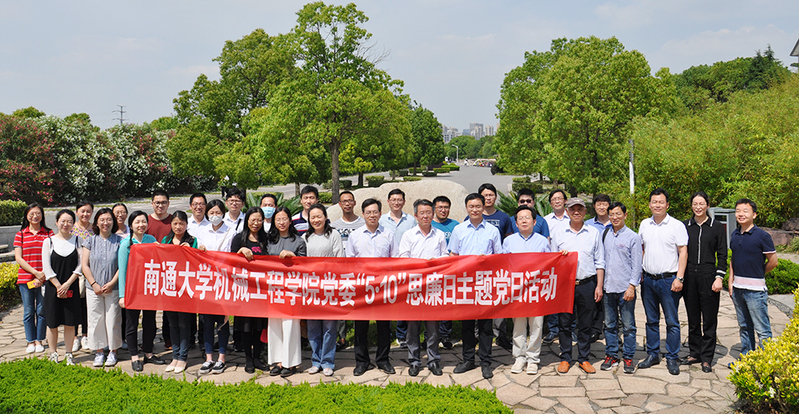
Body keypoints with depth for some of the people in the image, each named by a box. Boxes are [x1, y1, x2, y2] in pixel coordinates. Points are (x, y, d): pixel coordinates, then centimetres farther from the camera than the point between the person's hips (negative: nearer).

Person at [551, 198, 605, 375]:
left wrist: (599, 286, 2)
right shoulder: (558, 232, 7)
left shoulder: (594, 233, 8)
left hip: (587, 284, 0)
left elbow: (599, 262, 8)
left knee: (585, 324, 7)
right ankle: (565, 358, 17)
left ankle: (583, 359, 19)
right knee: (564, 323, 5)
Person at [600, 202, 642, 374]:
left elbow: (637, 264, -4)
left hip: (626, 288, -4)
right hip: (608, 287, 4)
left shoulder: (633, 237, -2)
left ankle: (628, 358, 13)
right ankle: (611, 355, 21)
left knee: (628, 326, 2)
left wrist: (632, 286, -11)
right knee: (610, 324, 10)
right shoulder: (604, 234, 9)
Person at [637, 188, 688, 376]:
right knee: (651, 320, 12)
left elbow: (683, 252, -6)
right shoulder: (644, 224, 9)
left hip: (668, 279, -4)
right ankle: (652, 354, 23)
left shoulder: (677, 225, -4)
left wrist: (679, 278, -13)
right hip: (648, 279, 4)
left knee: (672, 321, 2)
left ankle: (672, 358, 12)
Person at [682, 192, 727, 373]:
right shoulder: (685, 226, 7)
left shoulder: (717, 227, 2)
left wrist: (719, 277, -7)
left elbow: (722, 255, 2)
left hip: (708, 276, -2)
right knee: (692, 318, 9)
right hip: (689, 277, 2)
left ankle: (706, 358, 10)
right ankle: (695, 353, 21)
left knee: (709, 319, 2)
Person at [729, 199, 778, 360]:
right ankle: (746, 358, 28)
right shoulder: (735, 235, 8)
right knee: (744, 327, 17)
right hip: (737, 288, 6)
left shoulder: (762, 236, -11)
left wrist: (757, 274, 5)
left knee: (762, 329, -1)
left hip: (755, 289, -6)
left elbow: (773, 262, -6)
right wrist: (731, 279, 9)